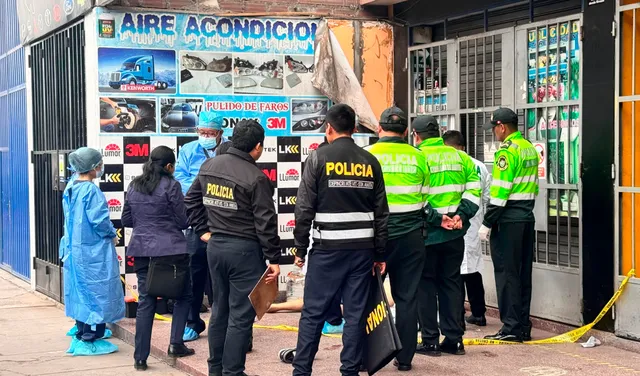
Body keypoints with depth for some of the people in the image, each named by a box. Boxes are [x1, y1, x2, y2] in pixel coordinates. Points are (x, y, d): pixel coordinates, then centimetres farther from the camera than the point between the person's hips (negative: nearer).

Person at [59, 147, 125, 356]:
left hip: (74, 249, 9)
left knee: (81, 292, 16)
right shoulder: (91, 190, -19)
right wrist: (112, 235, -5)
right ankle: (89, 340, 1)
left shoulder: (70, 188, 9)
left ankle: (82, 335, 24)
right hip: (93, 251, -9)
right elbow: (99, 220, -23)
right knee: (96, 292, -2)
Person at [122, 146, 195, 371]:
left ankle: (140, 357, 6)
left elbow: (126, 220, 14)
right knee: (183, 295, 15)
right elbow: (183, 221, -6)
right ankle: (176, 344, 7)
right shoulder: (170, 185, -8)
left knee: (145, 302, 8)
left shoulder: (134, 187, 9)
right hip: (170, 250, -5)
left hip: (141, 250, 5)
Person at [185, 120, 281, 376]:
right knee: (241, 315, 0)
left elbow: (191, 200, 14)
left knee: (220, 309, 18)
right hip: (245, 249, -7)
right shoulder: (256, 178, -16)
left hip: (215, 246, 7)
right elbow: (266, 222, -14)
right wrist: (274, 259, -10)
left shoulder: (209, 166, 5)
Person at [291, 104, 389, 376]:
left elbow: (304, 209, -7)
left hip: (328, 247, -3)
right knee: (355, 313, 7)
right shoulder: (370, 162, 7)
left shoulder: (319, 158, -4)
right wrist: (380, 254, 13)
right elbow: (381, 213, 8)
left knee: (313, 312, 3)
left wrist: (301, 248, 2)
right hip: (363, 248, 3)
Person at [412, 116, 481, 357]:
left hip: (427, 233, -5)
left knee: (425, 284, 5)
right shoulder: (460, 157, 7)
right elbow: (474, 188, 2)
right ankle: (454, 339, 15)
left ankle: (430, 341, 5)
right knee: (451, 282, 13)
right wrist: (461, 215, -4)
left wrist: (436, 219, -14)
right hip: (455, 235, 5)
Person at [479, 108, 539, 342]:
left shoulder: (507, 151, -14)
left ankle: (511, 327, -3)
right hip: (527, 217, 9)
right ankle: (523, 327, 16)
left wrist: (487, 223, -15)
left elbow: (500, 191, -18)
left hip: (508, 220, -9)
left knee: (506, 273, -4)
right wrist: (526, 210, 18)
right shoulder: (530, 148, 14)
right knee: (523, 273, 11)